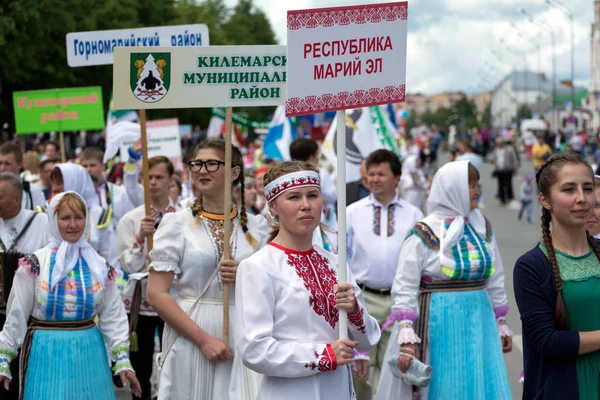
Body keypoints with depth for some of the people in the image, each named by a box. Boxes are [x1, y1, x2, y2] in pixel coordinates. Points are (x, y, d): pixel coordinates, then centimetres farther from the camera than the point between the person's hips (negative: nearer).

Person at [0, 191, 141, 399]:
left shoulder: (99, 267, 6)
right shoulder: (35, 264, -3)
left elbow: (112, 317, 6)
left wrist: (123, 360, -1)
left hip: (89, 354, 3)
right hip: (46, 354, -3)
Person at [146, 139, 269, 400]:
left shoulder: (256, 227, 6)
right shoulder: (177, 224, -1)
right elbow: (157, 294, -7)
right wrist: (203, 339, -15)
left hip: (243, 339, 2)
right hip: (190, 338, -2)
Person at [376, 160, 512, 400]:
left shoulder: (483, 228, 8)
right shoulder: (423, 235, -8)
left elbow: (495, 281, 16)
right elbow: (405, 290, -10)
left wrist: (501, 324, 17)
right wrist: (407, 341, -16)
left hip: (479, 324, 5)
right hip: (440, 327, -5)